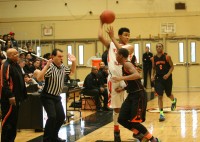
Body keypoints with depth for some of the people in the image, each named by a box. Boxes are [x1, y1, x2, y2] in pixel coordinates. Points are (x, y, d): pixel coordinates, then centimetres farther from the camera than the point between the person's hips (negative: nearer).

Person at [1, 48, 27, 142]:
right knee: (8, 120, -7)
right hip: (9, 98, -10)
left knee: (14, 120, 15)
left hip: (16, 97, 10)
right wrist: (10, 96, -26)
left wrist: (23, 95, 21)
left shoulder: (16, 65, 16)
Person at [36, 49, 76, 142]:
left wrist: (73, 62, 7)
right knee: (52, 116, -19)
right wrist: (46, 66, -41)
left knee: (61, 117, 9)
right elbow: (39, 78, -34)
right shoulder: (50, 68, -21)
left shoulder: (63, 67, 3)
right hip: (48, 97, -8)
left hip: (57, 96, 8)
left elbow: (71, 72, 24)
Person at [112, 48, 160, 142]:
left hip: (139, 95, -9)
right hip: (131, 95, 9)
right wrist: (122, 88, 10)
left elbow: (137, 75, -32)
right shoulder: (124, 66, 16)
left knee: (134, 121, -8)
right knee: (121, 119, 7)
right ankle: (139, 134, 22)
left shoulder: (127, 64, -13)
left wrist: (121, 78, -33)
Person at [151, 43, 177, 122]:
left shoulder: (167, 57, -8)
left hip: (167, 78, -2)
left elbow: (172, 66, -6)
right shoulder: (154, 58, 1)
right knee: (160, 96, -9)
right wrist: (152, 75, -2)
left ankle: (174, 101, 52)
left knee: (168, 94, 14)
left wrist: (168, 74, -20)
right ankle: (161, 113, -8)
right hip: (158, 78, 2)